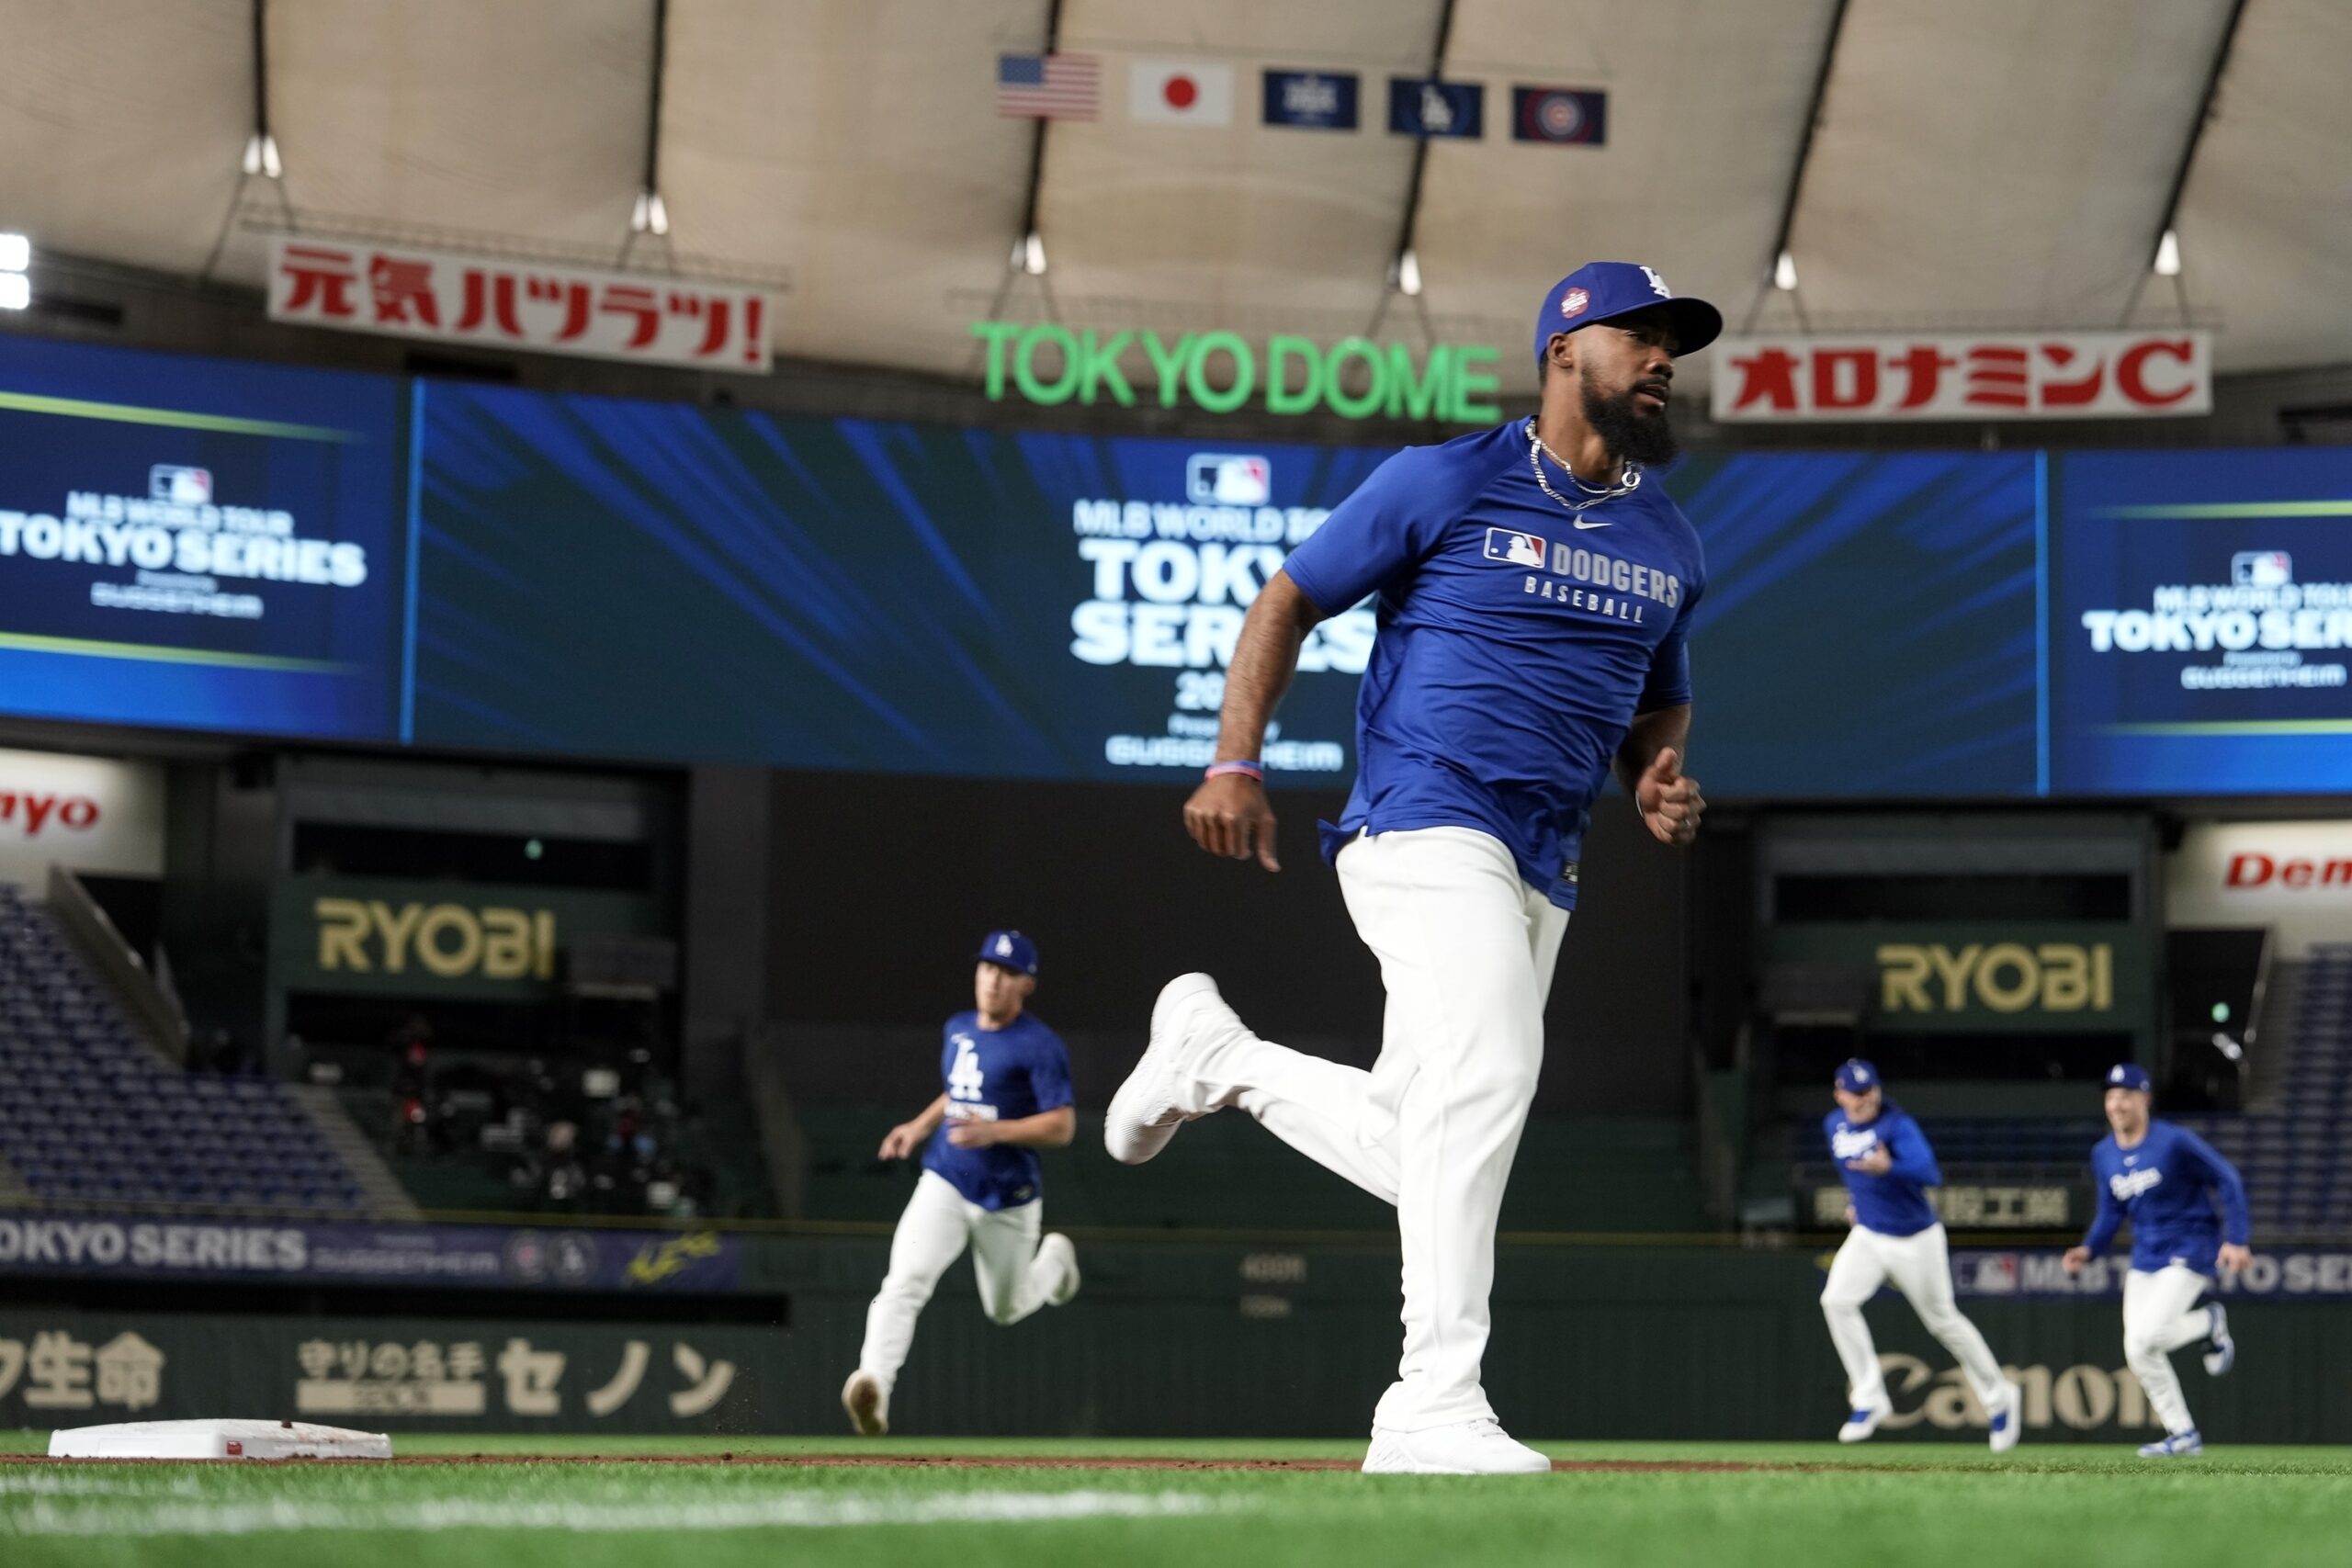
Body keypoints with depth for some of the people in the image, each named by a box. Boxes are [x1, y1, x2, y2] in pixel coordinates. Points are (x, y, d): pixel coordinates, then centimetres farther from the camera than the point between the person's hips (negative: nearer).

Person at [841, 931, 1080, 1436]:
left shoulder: (1039, 1045, -13)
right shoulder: (959, 1029, 8)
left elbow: (1062, 1126, -18)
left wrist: (995, 1132, -30)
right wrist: (920, 1126, 13)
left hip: (1009, 1200, -3)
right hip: (944, 1185, 3)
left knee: (1005, 1310, 16)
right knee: (905, 1281, -22)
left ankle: (1054, 1260, 48)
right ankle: (874, 1387, -35)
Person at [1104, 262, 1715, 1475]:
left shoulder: (1668, 545, 17)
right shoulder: (1446, 484, -1)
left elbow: (1663, 700, 30)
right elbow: (1287, 601, 3)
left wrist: (1658, 780, 6)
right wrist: (1236, 762, -9)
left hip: (1542, 872, 7)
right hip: (1424, 820, -7)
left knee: (1426, 1156, 6)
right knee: (1485, 1066, -27)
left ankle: (1212, 1054, 31)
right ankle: (1434, 1406, -28)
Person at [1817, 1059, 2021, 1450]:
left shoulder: (1897, 1125, -21)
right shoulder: (1834, 1125, 0)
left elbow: (1931, 1174, -35)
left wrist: (1888, 1169, -50)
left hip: (1915, 1239, -6)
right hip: (1868, 1235, 6)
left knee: (1943, 1321, 5)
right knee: (1837, 1300, -15)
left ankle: (1998, 1398, 25)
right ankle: (1870, 1400, -7)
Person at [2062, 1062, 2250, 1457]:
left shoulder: (2174, 1142, -16)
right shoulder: (2104, 1155, 3)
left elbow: (2227, 1180, -11)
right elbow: (2110, 1212, 13)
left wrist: (2236, 1239, -19)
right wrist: (2088, 1249, -5)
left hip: (2191, 1248, -7)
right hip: (2146, 1256, 7)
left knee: (2149, 1335, -22)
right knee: (2137, 1354, 0)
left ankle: (2210, 1323, 9)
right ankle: (2182, 1435, 13)